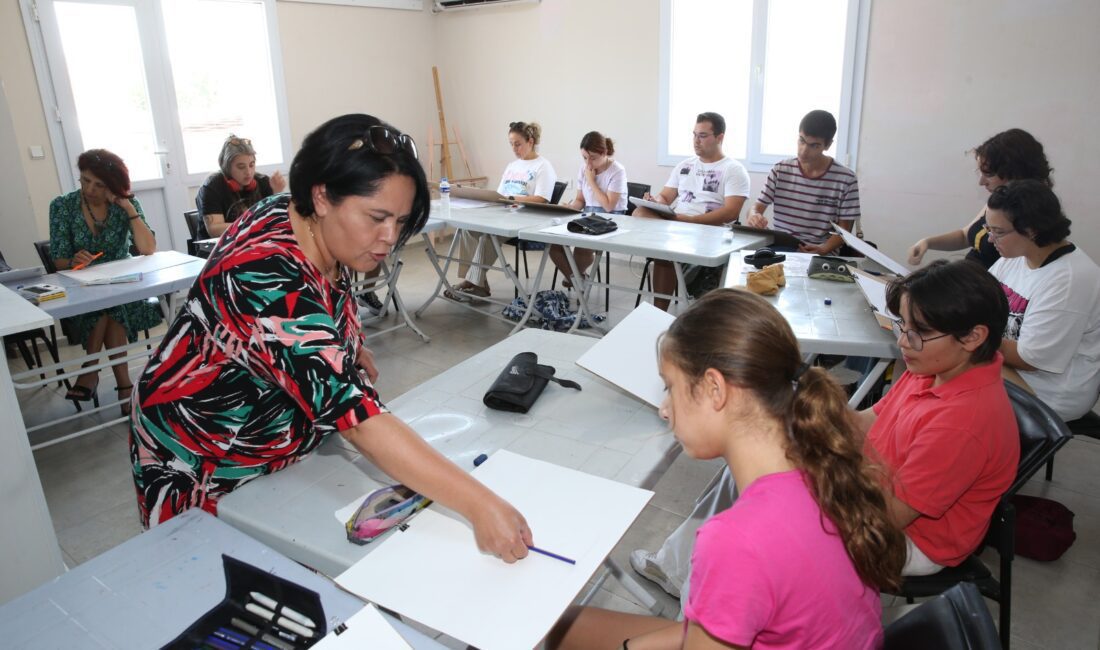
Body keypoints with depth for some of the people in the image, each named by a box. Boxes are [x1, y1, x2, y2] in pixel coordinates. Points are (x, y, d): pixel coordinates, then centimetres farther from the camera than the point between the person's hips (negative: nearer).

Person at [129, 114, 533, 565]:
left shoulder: (305, 222, -11)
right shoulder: (270, 279, -37)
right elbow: (357, 419, -44)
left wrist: (355, 352, 5)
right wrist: (479, 505, -47)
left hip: (283, 452, 7)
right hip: (206, 472, -7)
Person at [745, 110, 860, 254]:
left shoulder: (845, 179, -2)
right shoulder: (780, 170, 4)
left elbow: (844, 230, 1)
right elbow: (757, 207, 6)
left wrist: (823, 249, -19)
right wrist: (753, 216, -18)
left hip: (820, 254, -1)